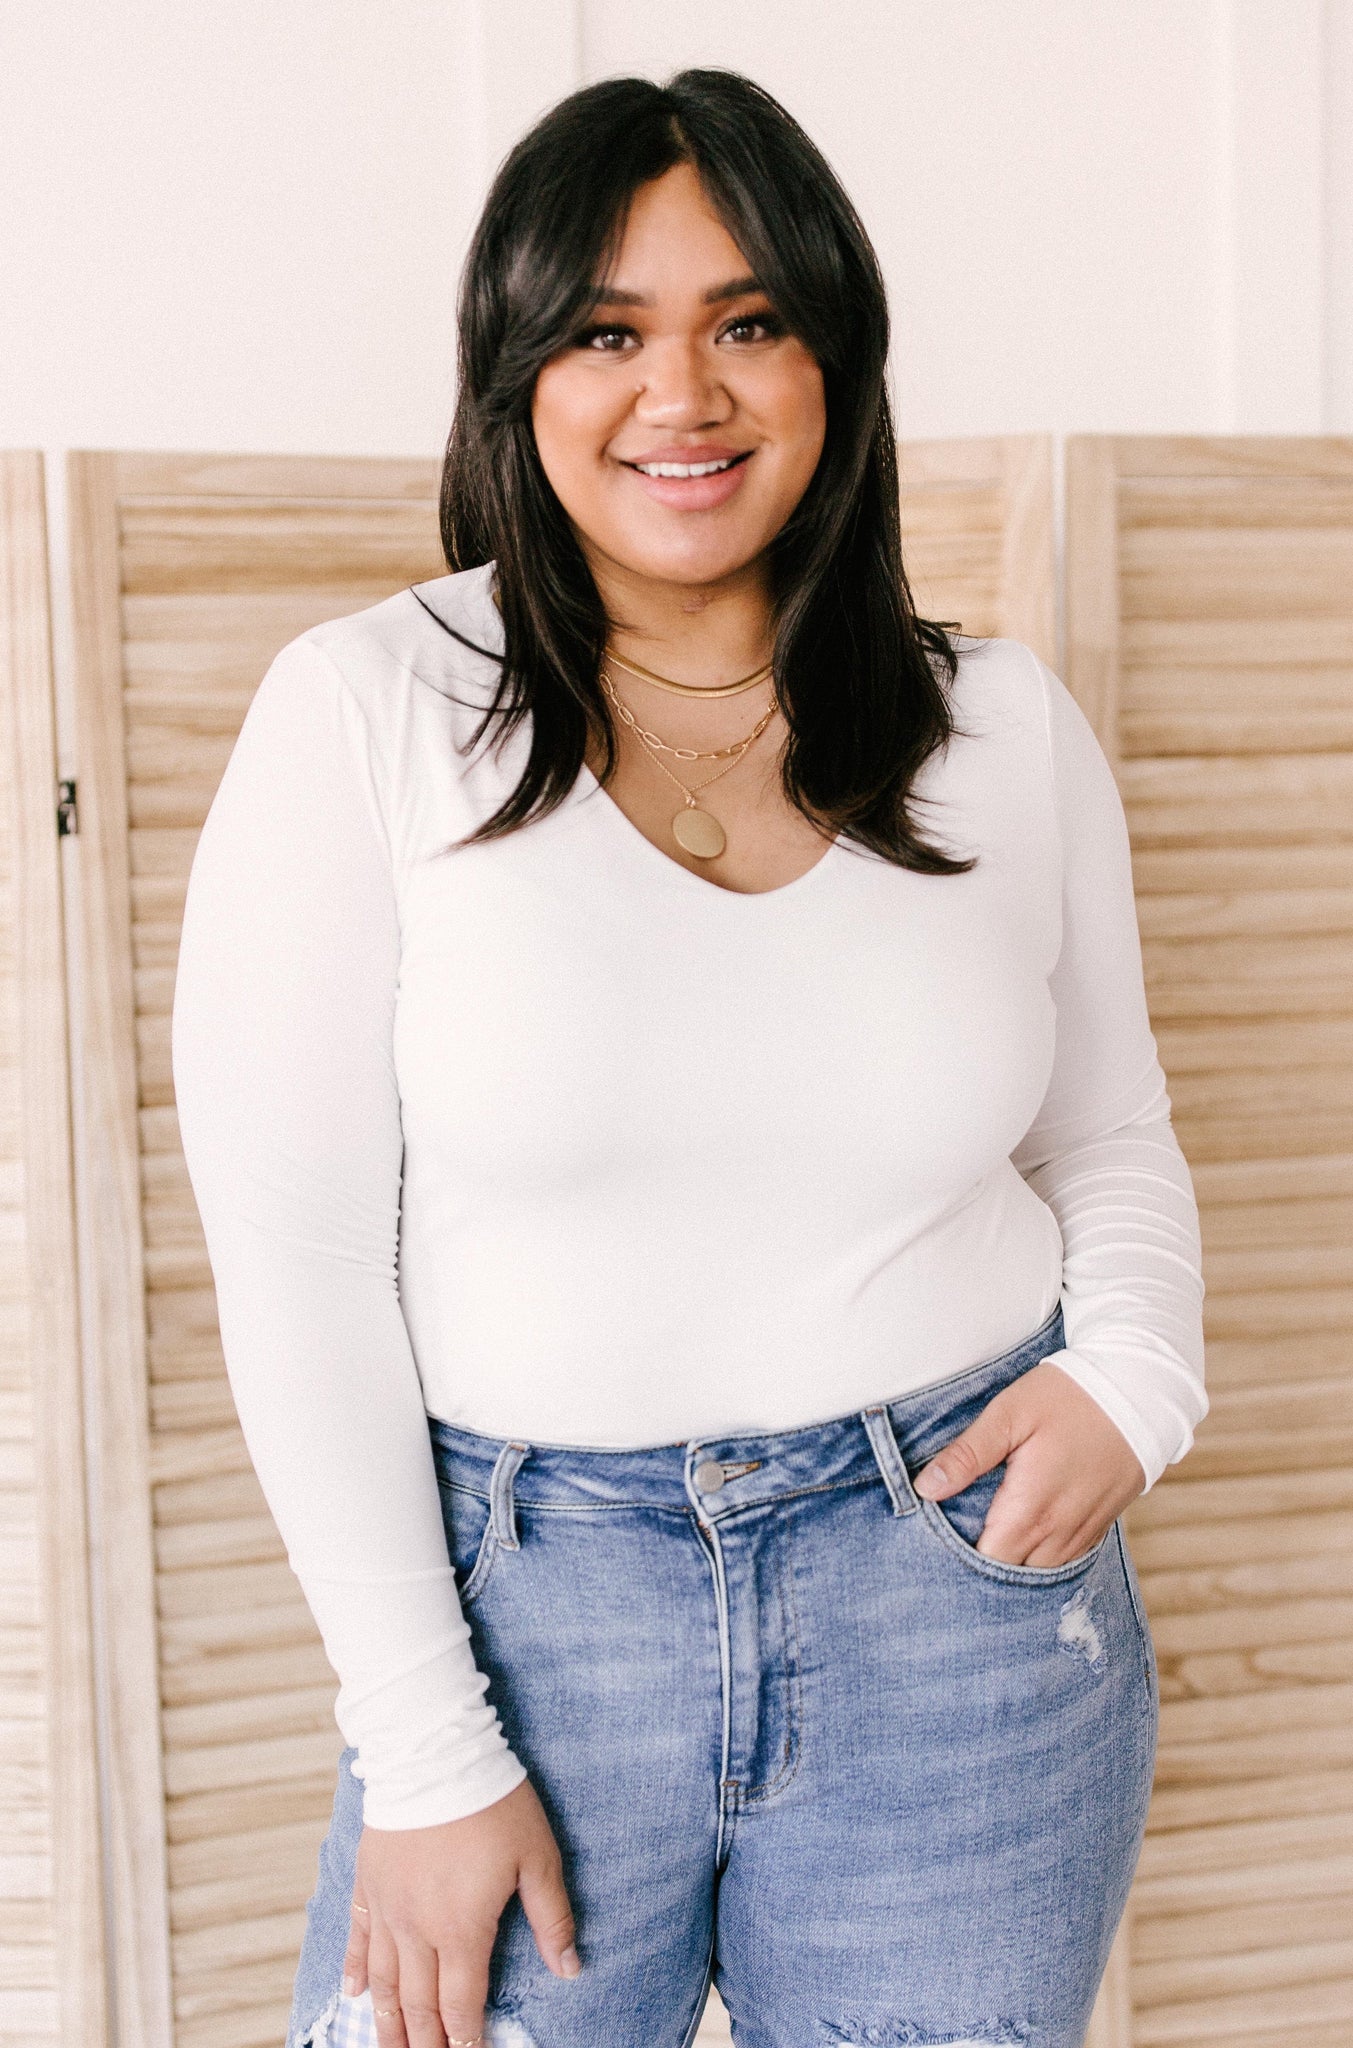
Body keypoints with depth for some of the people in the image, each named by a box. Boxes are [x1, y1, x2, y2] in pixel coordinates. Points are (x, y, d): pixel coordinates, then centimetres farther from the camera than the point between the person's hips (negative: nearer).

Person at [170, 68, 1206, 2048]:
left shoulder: (1008, 724, 2)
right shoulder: (367, 711, -8)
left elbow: (1109, 1137, 14)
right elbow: (293, 1246, -9)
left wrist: (1133, 1373, -7)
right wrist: (425, 1756, -9)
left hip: (965, 1603, 2)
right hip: (528, 1595, -2)